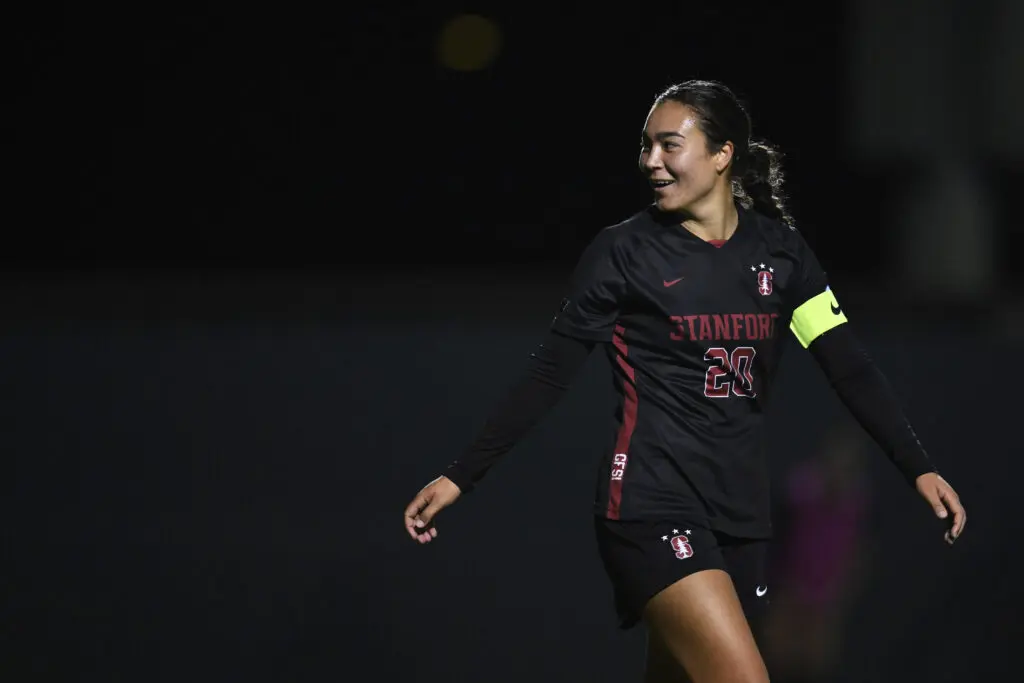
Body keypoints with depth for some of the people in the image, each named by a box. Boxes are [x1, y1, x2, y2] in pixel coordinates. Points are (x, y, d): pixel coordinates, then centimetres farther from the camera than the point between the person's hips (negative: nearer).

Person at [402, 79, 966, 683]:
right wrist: (460, 478, -4)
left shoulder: (779, 249, 7)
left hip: (739, 513, 5)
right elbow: (548, 375, -1)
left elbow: (850, 367, 3)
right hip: (653, 504, -4)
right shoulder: (625, 251, -2)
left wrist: (919, 469, -7)